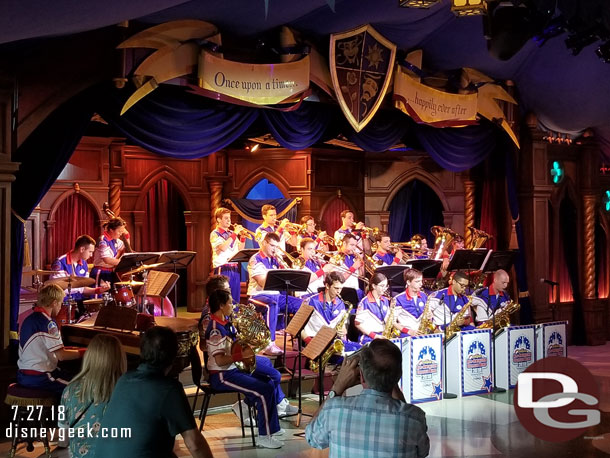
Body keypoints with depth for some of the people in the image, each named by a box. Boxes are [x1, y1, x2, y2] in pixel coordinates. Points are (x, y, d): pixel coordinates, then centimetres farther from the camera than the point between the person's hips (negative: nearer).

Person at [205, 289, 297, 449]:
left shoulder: (226, 323, 8)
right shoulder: (216, 330, -21)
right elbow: (220, 360, -27)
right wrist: (242, 354, -25)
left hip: (234, 368, 10)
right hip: (222, 376, -10)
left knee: (272, 380, 7)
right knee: (265, 390, -20)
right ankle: (264, 436, -12)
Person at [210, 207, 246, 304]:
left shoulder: (231, 233, 18)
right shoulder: (215, 234, -2)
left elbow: (240, 250, 17)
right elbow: (223, 247, -19)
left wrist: (242, 237, 3)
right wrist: (235, 234, -15)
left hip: (235, 269, 7)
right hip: (222, 270, -7)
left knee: (235, 299, 7)